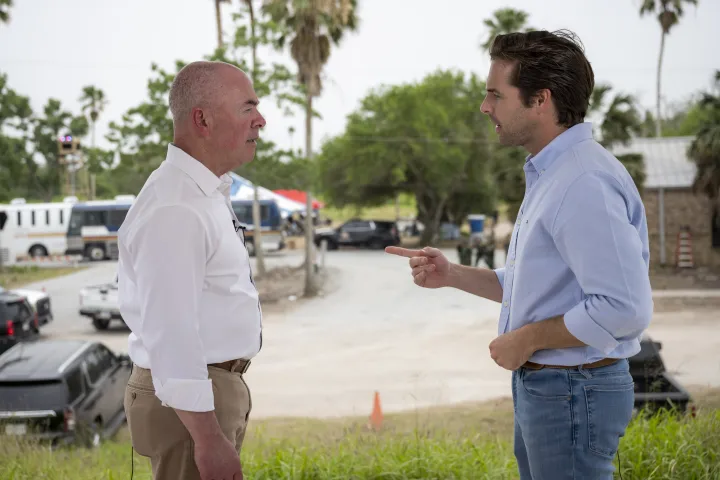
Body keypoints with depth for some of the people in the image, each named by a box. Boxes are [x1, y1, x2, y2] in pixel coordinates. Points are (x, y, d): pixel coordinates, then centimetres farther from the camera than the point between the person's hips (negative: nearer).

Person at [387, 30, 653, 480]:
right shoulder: (551, 173, 12)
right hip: (541, 385, 10)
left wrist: (528, 338, -17)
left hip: (571, 391, -10)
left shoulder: (585, 182, -22)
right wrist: (451, 274, 8)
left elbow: (625, 308, -28)